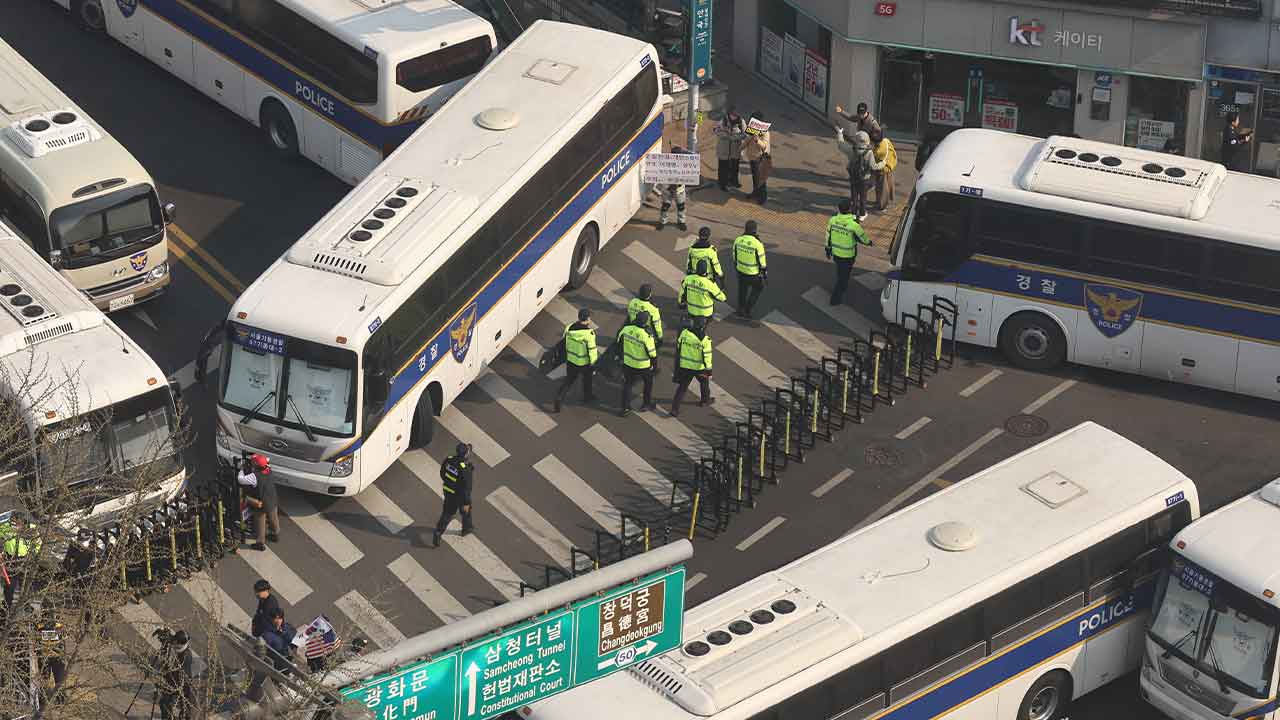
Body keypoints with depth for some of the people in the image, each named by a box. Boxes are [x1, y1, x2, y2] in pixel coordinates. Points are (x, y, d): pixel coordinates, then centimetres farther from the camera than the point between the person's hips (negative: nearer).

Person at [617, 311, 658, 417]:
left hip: (628, 363, 3)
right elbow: (652, 353, -19)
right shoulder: (647, 336, -28)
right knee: (648, 382, 24)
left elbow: (619, 339, 3)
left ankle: (625, 408, 20)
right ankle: (647, 404, 37)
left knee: (627, 384, 19)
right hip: (643, 365, -3)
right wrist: (655, 366, -1)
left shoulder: (627, 328, -15)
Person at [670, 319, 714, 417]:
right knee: (704, 381, 28)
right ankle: (705, 400, 48)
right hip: (699, 367, -2)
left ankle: (674, 409, 3)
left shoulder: (684, 332, -14)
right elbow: (707, 357, -20)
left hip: (685, 366, 2)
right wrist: (709, 372, -10)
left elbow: (678, 346, 3)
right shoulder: (705, 339, -24)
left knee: (681, 387, 10)